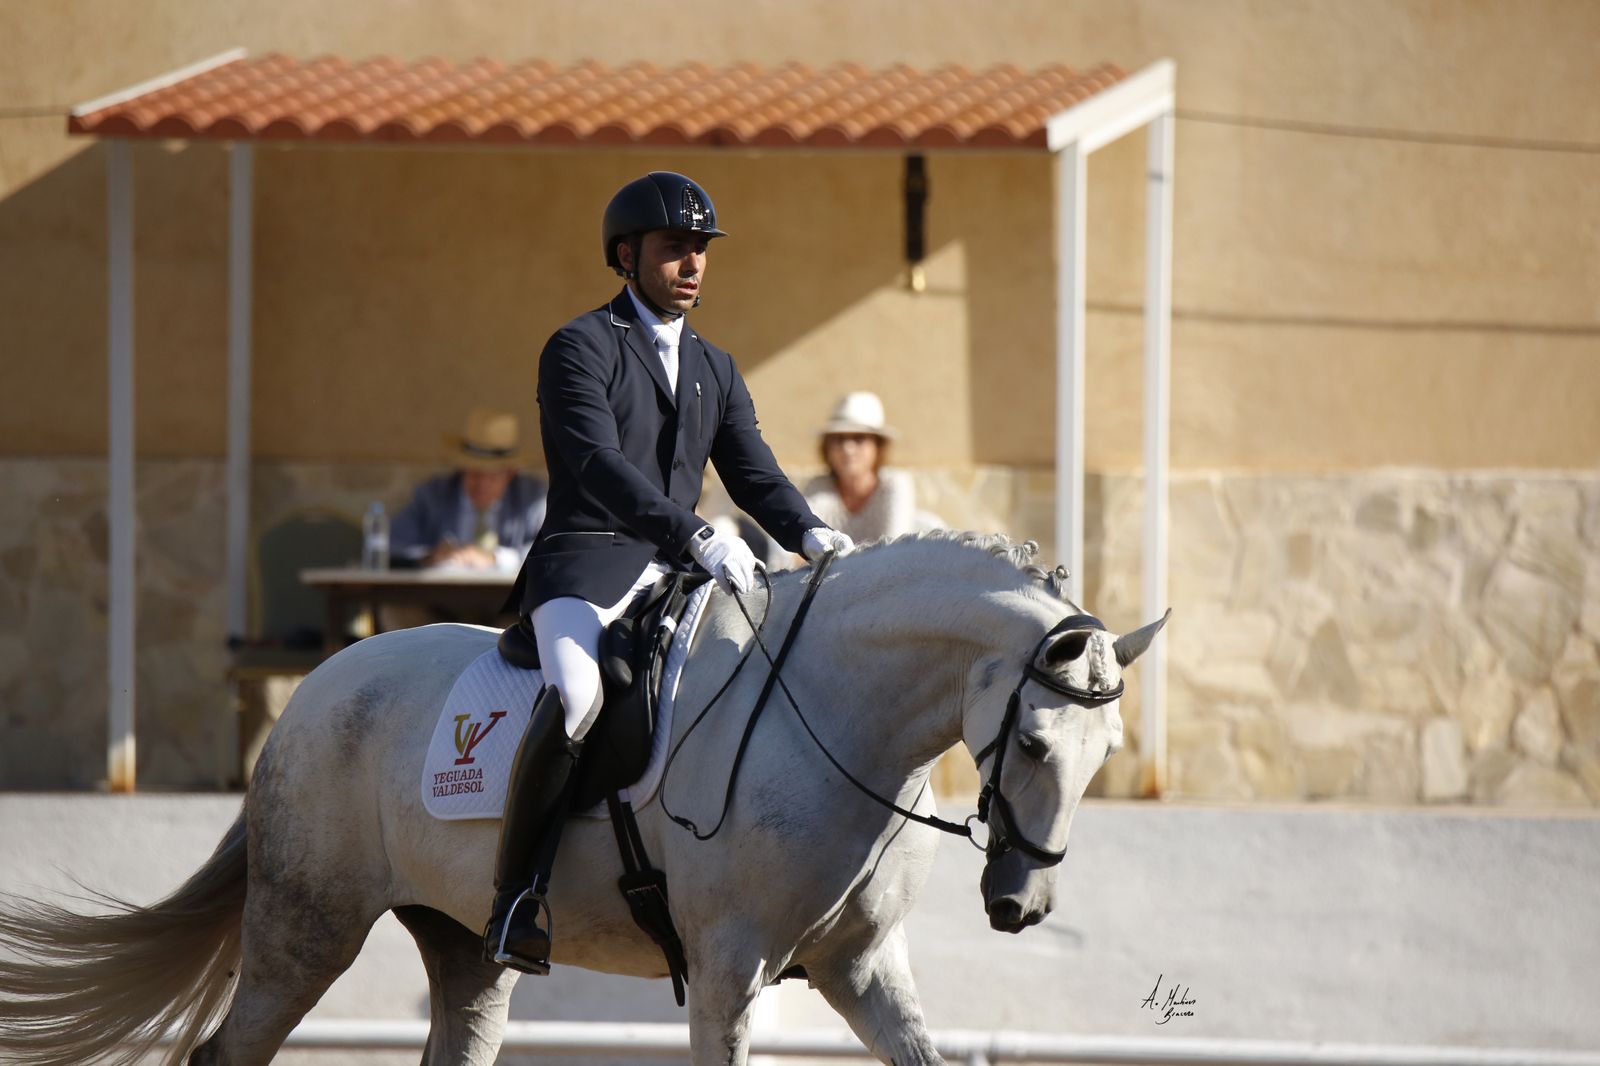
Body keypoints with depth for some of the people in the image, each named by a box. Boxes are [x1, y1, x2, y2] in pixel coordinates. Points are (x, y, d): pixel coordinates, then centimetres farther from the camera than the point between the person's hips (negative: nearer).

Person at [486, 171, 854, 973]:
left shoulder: (715, 370, 21)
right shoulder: (580, 349, -2)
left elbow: (754, 473, 14)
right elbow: (599, 466, -17)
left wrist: (808, 533, -10)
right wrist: (696, 537, -30)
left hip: (676, 577, 7)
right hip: (586, 567, -7)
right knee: (575, 698, -35)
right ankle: (513, 895, -24)